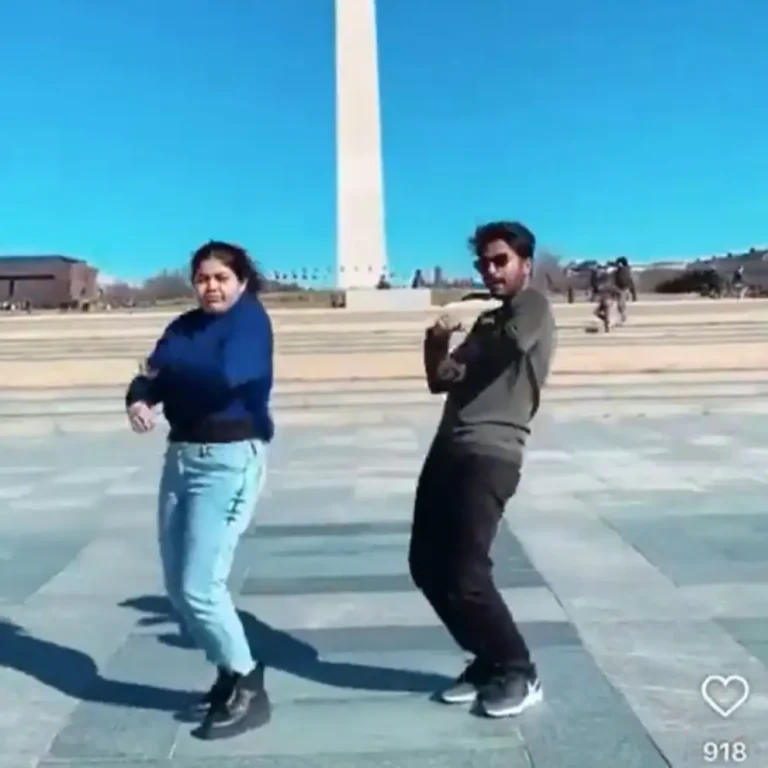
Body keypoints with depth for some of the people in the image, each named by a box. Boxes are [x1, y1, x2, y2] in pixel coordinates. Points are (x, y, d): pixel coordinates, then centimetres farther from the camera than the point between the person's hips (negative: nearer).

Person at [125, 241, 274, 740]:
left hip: (230, 461, -8)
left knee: (200, 586, -10)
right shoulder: (185, 326, 13)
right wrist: (139, 398, -20)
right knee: (178, 585, 11)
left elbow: (224, 376, -25)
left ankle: (249, 690, 10)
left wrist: (165, 368, -8)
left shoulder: (250, 319, -8)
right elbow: (151, 376, 4)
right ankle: (232, 674, 29)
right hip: (181, 457, 8)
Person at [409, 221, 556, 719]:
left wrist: (458, 354, -5)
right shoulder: (489, 320, 24)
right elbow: (440, 380, 20)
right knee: (427, 566, 9)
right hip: (448, 451, 9)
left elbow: (510, 342, -24)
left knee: (466, 575, -11)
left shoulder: (533, 308, -1)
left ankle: (519, 673, 11)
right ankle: (489, 662, 23)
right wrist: (438, 344, -1)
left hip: (491, 457, -9)